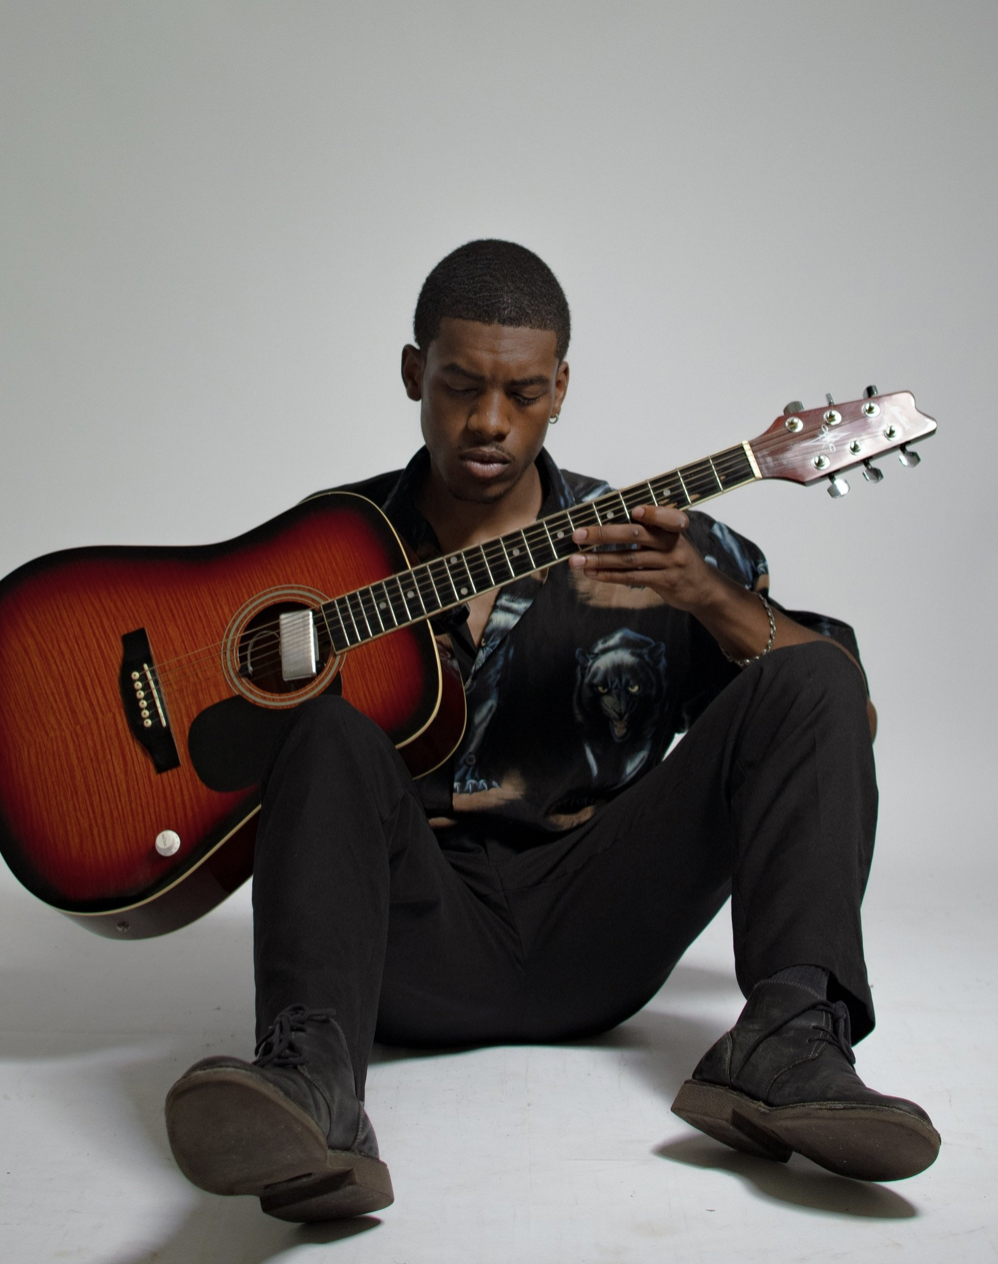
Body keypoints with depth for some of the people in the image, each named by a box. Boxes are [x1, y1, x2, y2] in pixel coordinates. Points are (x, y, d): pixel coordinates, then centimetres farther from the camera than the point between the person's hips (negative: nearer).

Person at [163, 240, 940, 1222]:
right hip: (417, 943, 0)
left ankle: (783, 1048, -29)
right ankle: (308, 1092, -46)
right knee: (326, 732, -29)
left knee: (811, 681, -13)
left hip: (593, 930, 1)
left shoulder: (657, 542, 10)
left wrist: (707, 597, -14)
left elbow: (847, 713, 3)